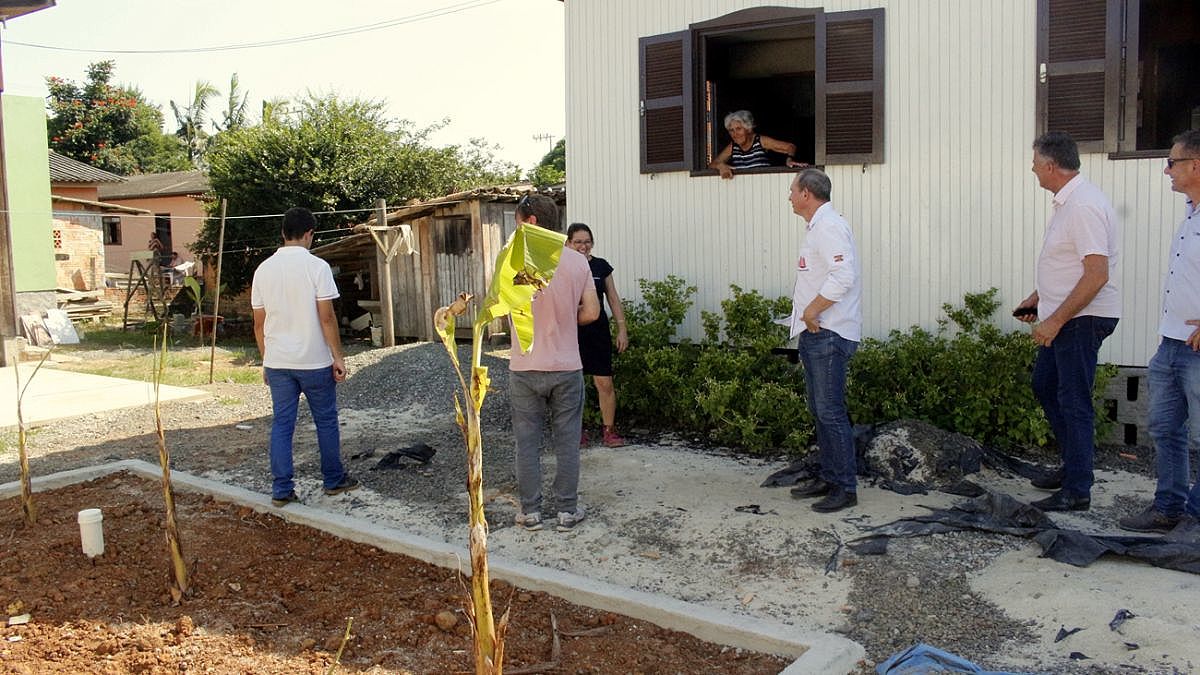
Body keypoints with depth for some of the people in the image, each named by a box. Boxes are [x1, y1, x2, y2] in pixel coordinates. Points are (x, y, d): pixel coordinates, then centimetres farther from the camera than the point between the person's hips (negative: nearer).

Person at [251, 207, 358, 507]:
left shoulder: (263, 269, 3)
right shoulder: (317, 266, -11)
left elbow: (259, 323, 8)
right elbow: (326, 318, -13)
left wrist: (266, 361, 17)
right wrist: (338, 357, -5)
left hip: (277, 362, 4)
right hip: (314, 361, -4)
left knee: (281, 424, 9)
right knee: (326, 421, 11)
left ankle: (281, 489, 10)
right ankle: (334, 480, 23)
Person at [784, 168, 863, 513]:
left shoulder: (829, 226, -14)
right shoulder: (819, 226, 19)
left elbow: (843, 276, -27)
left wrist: (812, 311, -20)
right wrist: (806, 314, 13)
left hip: (828, 334, -11)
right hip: (815, 333, 11)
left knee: (831, 412, -7)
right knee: (820, 411, 15)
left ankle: (845, 488, 0)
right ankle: (828, 478, 25)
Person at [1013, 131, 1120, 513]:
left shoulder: (1084, 206, -21)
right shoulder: (1066, 202, 11)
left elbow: (1097, 275, -27)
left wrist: (1055, 320, -25)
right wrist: (1037, 299, 21)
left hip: (1082, 319, -11)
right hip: (1063, 317, 11)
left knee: (1073, 402, -4)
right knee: (1045, 386, 19)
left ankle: (1077, 491, 5)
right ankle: (1074, 465, 32)